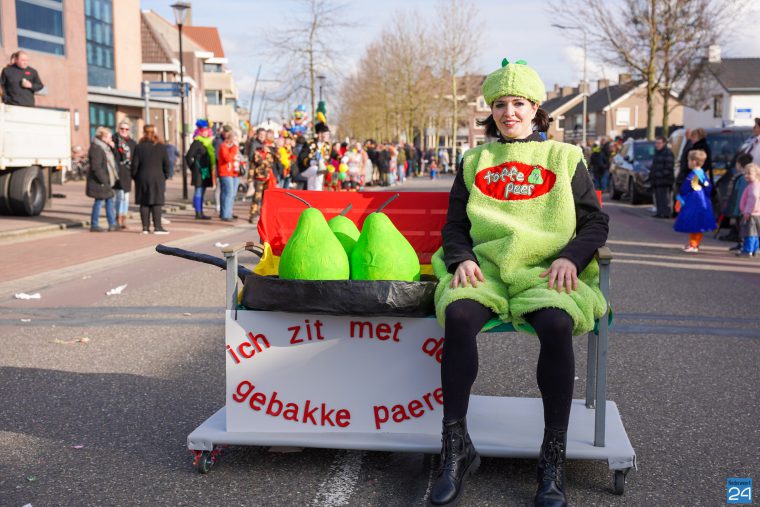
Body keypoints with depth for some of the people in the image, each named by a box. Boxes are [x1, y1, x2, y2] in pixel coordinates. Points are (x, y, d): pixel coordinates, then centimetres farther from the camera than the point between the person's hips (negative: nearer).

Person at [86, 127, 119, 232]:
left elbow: (109, 162, 17)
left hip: (106, 180, 10)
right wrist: (103, 180, -22)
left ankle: (112, 224, 20)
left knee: (109, 200, 13)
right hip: (99, 181, -10)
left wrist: (112, 148, 7)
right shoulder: (96, 148, -18)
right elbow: (96, 167, -23)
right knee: (99, 201, -3)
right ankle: (94, 225, 7)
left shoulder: (105, 147, 13)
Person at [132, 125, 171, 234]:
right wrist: (165, 176, 11)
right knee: (156, 203, 0)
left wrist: (134, 176, 9)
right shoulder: (160, 147, 0)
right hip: (157, 178, -1)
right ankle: (157, 227, -3)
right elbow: (166, 163, 1)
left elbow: (135, 164, -2)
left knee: (144, 203, 6)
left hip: (142, 177, 1)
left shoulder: (139, 147, -2)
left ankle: (145, 227, 5)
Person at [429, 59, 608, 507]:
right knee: (458, 314, -33)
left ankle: (554, 457, -24)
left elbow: (595, 221, 13)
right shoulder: (475, 162, 23)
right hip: (485, 265, 1)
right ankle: (457, 448, -23)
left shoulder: (565, 158, 18)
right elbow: (455, 225, 18)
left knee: (557, 322, -36)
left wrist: (571, 257, -7)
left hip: (546, 270, -1)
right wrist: (462, 258, -4)